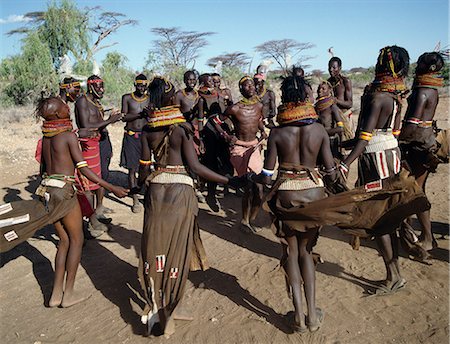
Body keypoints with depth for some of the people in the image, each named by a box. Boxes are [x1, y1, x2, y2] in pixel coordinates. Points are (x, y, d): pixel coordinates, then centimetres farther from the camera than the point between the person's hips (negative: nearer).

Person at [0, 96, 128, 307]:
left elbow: (43, 166, 17)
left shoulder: (46, 136, 11)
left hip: (46, 189, 7)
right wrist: (111, 188, -14)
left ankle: (56, 294, 18)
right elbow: (82, 168, -15)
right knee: (76, 239, 7)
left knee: (64, 241, 15)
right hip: (63, 190, -7)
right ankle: (68, 294, 12)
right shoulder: (69, 135, -11)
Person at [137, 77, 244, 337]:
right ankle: (169, 310, 17)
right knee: (177, 248, 8)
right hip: (180, 190, -3)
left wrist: (143, 183, 24)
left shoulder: (148, 130, 3)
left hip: (155, 189, 4)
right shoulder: (182, 128, -9)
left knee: (154, 246, 13)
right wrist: (230, 181, -18)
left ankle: (154, 304, 22)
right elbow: (194, 165, -17)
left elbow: (145, 166, 5)